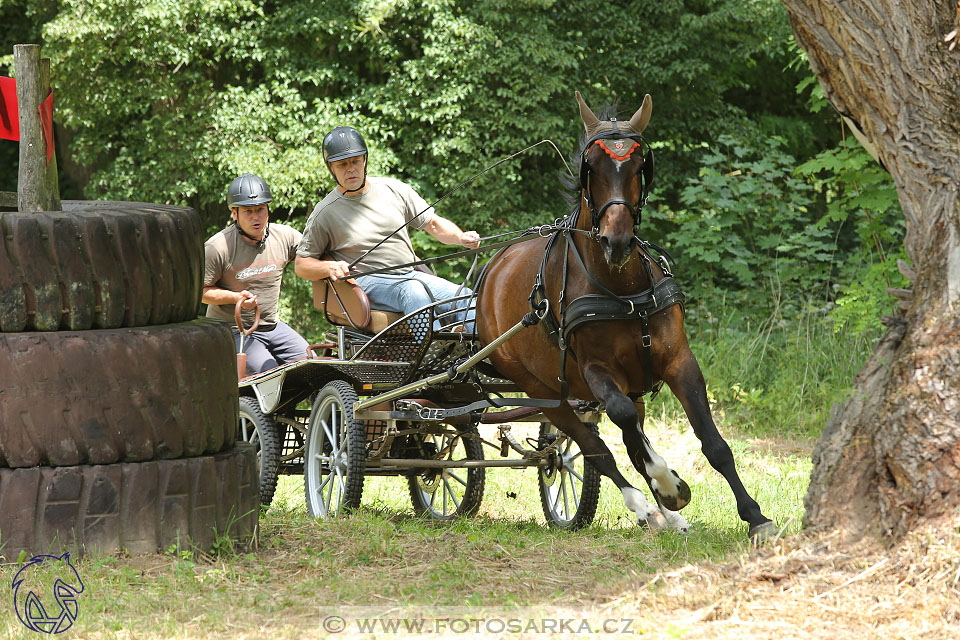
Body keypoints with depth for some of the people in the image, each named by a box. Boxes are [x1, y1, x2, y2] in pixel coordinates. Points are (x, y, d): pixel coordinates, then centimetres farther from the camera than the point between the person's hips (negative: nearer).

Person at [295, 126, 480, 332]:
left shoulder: (394, 189, 11)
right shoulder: (325, 213, 3)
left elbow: (433, 224, 16)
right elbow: (301, 264, 6)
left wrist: (461, 237, -4)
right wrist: (329, 267, -15)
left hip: (412, 275, 4)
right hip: (367, 283, -4)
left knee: (465, 297, -23)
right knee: (414, 292, -37)